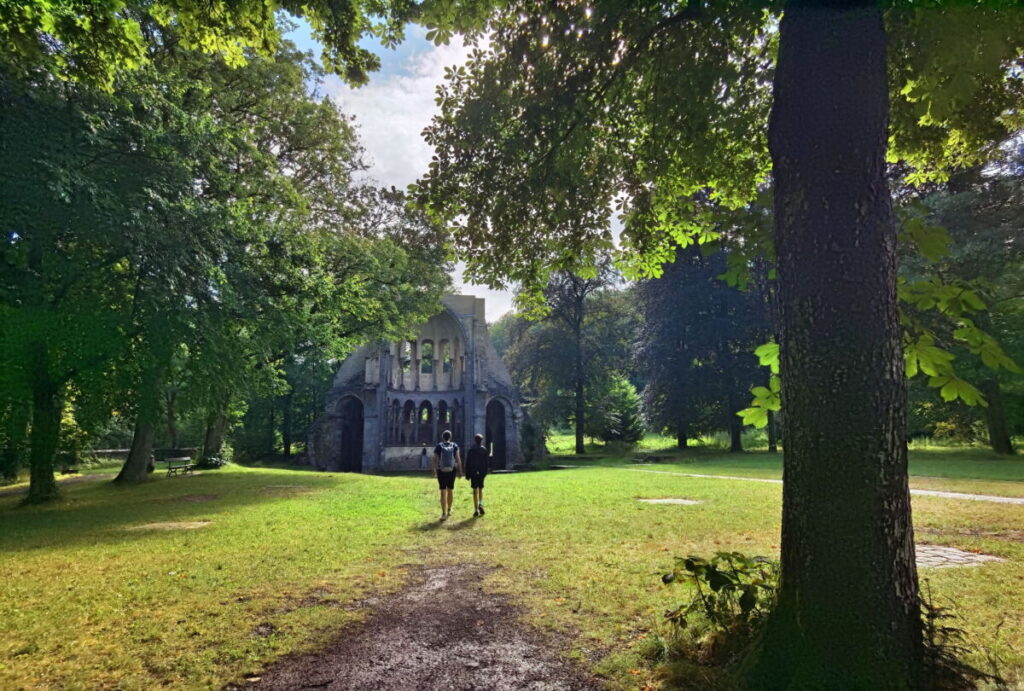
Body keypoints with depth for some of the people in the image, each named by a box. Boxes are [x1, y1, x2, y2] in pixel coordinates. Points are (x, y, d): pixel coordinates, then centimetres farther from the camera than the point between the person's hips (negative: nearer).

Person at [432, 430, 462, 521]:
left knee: (443, 492, 0)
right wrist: (460, 471, 0)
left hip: (441, 472, -1)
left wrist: (435, 471, 7)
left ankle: (444, 513, -7)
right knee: (450, 490, 18)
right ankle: (449, 510, 35)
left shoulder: (438, 447, -3)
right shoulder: (454, 446, -2)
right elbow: (458, 459, -7)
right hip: (452, 471, 1)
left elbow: (434, 460, -5)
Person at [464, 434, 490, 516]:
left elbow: (467, 463, -2)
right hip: (481, 472, 1)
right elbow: (486, 462, -1)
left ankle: (476, 510, 1)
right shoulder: (484, 450, 0)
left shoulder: (470, 451, -2)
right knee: (480, 489, 15)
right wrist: (485, 472, 6)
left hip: (473, 472, -1)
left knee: (475, 491, 3)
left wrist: (467, 474, 3)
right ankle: (480, 505, -5)